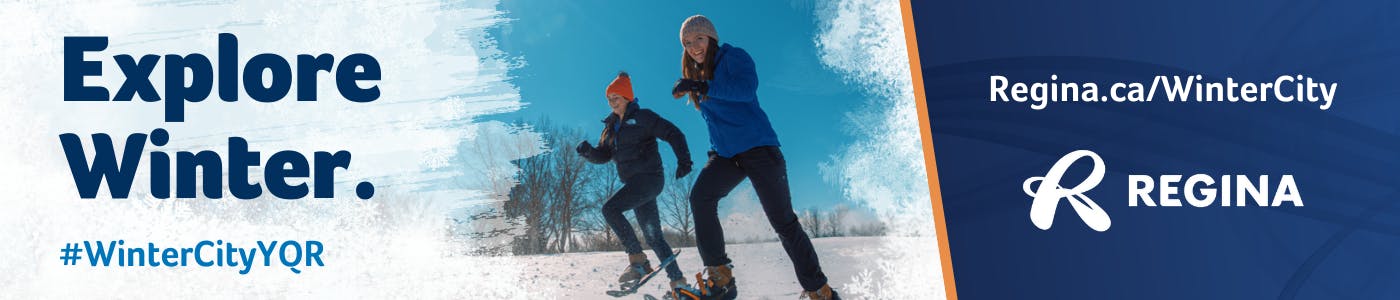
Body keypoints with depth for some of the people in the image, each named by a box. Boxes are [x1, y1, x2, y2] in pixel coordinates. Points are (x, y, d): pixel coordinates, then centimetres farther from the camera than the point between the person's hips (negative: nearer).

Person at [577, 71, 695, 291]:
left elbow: (673, 134, -8)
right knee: (652, 236, 7)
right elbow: (603, 156, 14)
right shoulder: (612, 126, 18)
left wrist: (683, 160, -21)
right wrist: (588, 152, -7)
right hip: (634, 182, 8)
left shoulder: (642, 117, -4)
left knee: (610, 208, -23)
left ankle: (637, 260, -24)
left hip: (649, 176, -8)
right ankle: (678, 280, 12)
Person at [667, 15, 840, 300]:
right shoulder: (697, 76, 17)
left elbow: (747, 89, -26)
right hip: (725, 155, 6)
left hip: (758, 148, -6)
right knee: (700, 196, -22)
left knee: (782, 220, -9)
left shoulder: (734, 57, -5)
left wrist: (704, 87, -30)